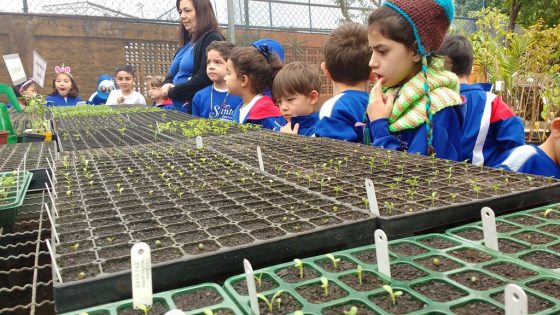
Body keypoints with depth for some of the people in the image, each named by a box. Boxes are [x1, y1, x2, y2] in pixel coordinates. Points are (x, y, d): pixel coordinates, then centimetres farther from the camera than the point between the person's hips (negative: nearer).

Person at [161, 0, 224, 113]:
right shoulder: (187, 42, 17)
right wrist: (167, 84, -2)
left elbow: (204, 78, -20)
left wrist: (172, 92, -12)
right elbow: (174, 73, 22)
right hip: (179, 109, 9)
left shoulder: (212, 39, -10)